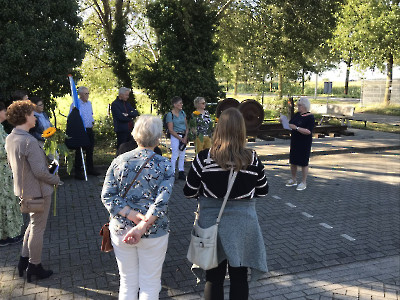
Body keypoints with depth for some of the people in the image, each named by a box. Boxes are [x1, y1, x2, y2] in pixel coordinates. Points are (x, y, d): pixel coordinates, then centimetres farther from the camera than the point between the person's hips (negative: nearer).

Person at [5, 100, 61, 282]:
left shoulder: (10, 139, 3)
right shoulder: (29, 141, -26)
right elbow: (40, 171, -26)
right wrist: (56, 179, -10)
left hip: (23, 189, 9)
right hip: (37, 191, -9)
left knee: (34, 224, 25)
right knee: (38, 228, 7)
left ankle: (24, 260, 33)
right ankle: (34, 268, 21)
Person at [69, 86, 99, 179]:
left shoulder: (89, 103, 13)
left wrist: (92, 121, 8)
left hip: (89, 130, 7)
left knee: (90, 150, 14)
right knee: (79, 151, 0)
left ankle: (90, 168, 27)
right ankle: (78, 171, 8)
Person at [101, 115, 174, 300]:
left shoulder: (119, 161, -3)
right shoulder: (164, 165, -11)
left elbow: (107, 196, -7)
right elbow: (161, 201, -21)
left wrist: (131, 214, -13)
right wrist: (142, 227, -21)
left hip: (121, 230, 3)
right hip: (153, 234, -2)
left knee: (127, 283, 20)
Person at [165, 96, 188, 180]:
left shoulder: (182, 113, 9)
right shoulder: (170, 115, -10)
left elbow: (186, 126, 10)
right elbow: (171, 130, -12)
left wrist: (186, 137, -5)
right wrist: (180, 138, -13)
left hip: (184, 136, 6)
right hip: (175, 136, -6)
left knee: (182, 155, 11)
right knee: (175, 155, -4)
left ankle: (181, 173, 20)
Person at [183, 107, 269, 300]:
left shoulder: (204, 158, -15)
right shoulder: (253, 159, -11)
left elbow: (189, 192, -6)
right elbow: (263, 191, 3)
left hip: (212, 222, 0)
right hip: (243, 223, 1)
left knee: (213, 277, 16)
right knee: (239, 277, 18)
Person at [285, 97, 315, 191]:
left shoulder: (310, 117, -14)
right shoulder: (297, 115, 8)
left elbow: (308, 131, -23)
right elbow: (290, 123, 18)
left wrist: (296, 128, -28)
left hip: (304, 143, -7)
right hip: (294, 141, 7)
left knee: (303, 162, 1)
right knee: (293, 161, 13)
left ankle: (304, 183, 12)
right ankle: (293, 180, 28)